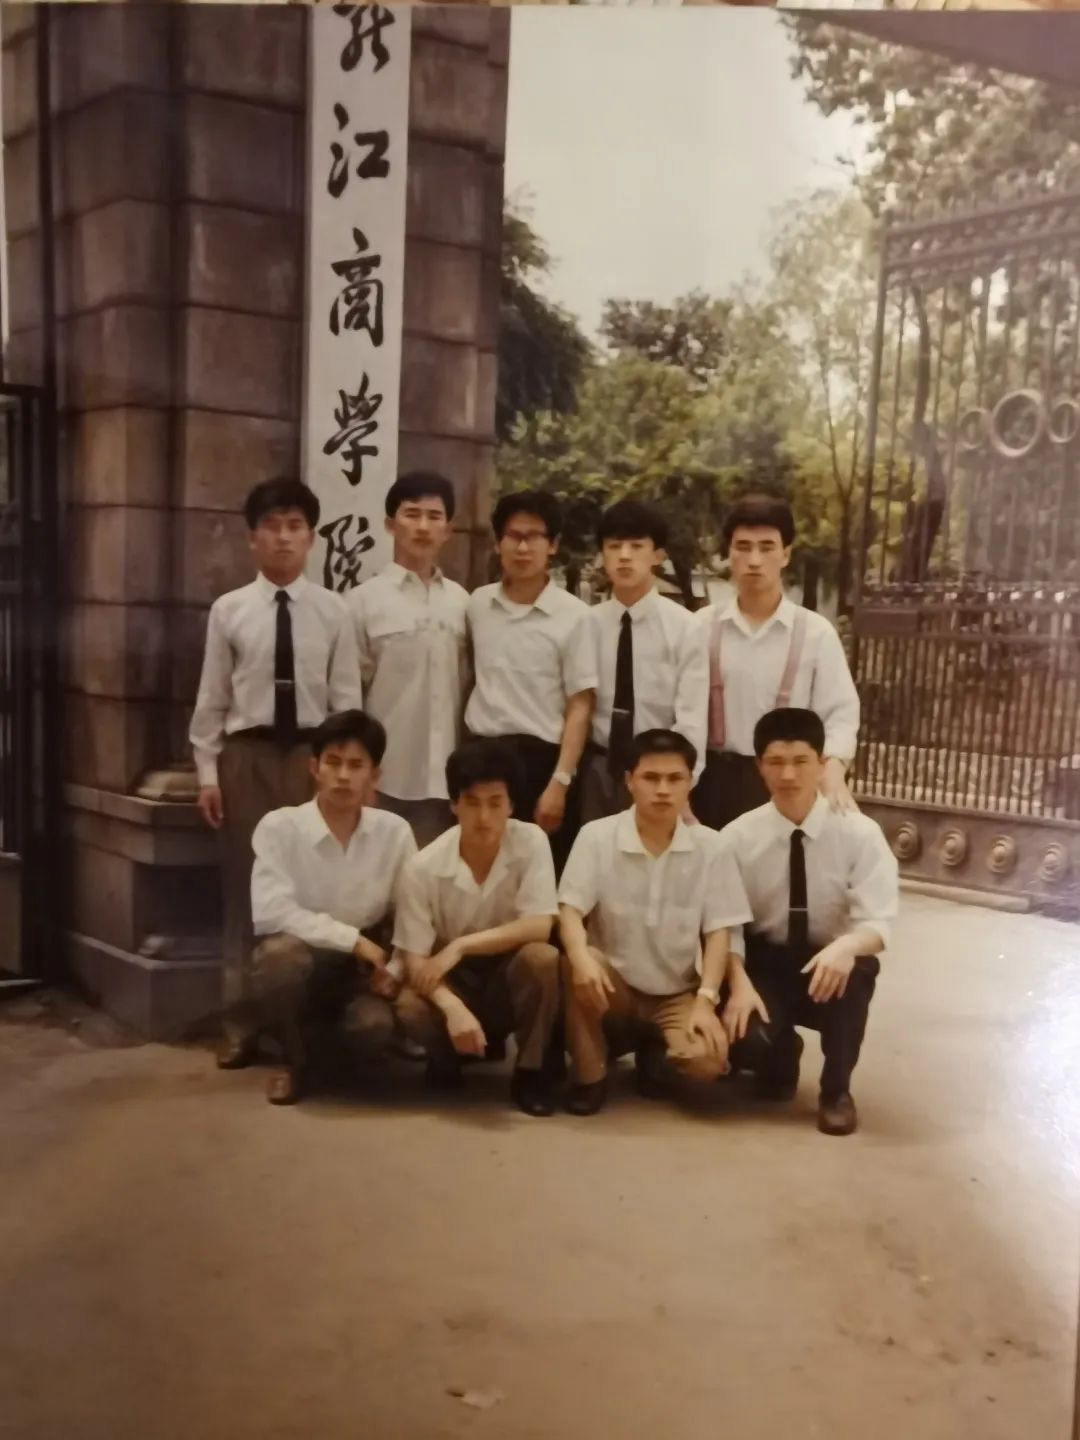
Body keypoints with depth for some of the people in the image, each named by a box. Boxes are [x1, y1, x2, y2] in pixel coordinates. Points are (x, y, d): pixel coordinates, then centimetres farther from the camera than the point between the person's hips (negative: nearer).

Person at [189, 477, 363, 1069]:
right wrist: (208, 771, -1)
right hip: (247, 754, 0)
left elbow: (346, 697, 2)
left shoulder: (333, 611, 2)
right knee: (245, 887, 6)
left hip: (312, 753, 0)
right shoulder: (228, 610, 1)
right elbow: (212, 698, 2)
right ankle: (242, 1026, 17)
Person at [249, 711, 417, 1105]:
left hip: (363, 968, 2)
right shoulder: (279, 826, -14)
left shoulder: (394, 831, -5)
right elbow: (269, 912, -24)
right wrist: (351, 938, -25)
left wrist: (394, 968, -15)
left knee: (376, 1030, -29)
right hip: (302, 961, -2)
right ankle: (296, 1059, -6)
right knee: (279, 953, -36)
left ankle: (335, 1049, 13)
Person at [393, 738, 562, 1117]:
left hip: (511, 977, 0)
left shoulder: (531, 842, -17)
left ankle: (531, 1071, -9)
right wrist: (453, 1008, -36)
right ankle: (448, 1057, 5)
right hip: (453, 982, 0)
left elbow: (540, 927, -23)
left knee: (542, 958, -33)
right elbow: (415, 960, -17)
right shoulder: (424, 867, -18)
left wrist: (460, 946, -28)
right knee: (409, 1009, -32)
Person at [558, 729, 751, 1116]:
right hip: (614, 985, -1)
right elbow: (570, 910, -16)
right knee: (577, 970, -35)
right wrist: (581, 955, -38)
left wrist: (705, 1000, -18)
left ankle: (658, 1053, 12)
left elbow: (717, 932, -5)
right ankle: (589, 1077, -9)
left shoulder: (709, 848, -6)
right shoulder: (596, 837, -10)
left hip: (677, 993, 1)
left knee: (708, 1061, -27)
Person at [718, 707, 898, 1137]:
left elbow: (877, 923, -18)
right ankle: (782, 1053, 15)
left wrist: (845, 947, -41)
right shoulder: (737, 837, -9)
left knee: (857, 967, -35)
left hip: (830, 964, 0)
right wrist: (739, 984, -27)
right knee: (744, 1040, -29)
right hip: (764, 965, 0)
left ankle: (836, 1090, -8)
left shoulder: (859, 833, -12)